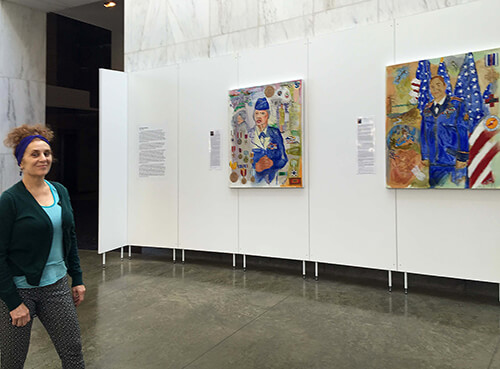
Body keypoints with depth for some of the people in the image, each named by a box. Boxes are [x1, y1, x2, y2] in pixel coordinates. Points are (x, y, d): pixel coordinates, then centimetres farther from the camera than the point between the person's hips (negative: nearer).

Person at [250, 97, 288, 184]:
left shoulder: (275, 133, 6)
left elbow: (284, 159, 7)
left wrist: (272, 163, -13)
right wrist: (256, 166, -17)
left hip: (273, 177, 0)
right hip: (255, 178, 0)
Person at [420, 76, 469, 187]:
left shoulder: (456, 104, 0)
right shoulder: (427, 109, 12)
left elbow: (462, 131, -5)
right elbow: (424, 133, 14)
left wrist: (462, 157, -10)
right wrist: (424, 156, 10)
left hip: (454, 161, -4)